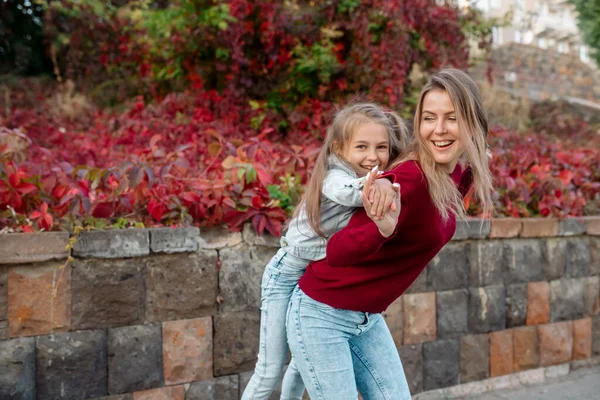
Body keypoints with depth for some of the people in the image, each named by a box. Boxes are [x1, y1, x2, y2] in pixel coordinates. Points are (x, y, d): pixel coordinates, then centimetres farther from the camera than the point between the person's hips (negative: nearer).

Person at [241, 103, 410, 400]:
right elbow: (347, 192, -50)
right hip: (288, 275, -7)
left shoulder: (384, 181, -3)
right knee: (270, 370, 0)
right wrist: (378, 183, -70)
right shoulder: (334, 177, -29)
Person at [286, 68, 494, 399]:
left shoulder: (461, 174, -1)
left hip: (369, 319, 8)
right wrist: (382, 228, -48)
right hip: (322, 315, -8)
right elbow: (337, 252, -34)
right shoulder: (409, 179, -27)